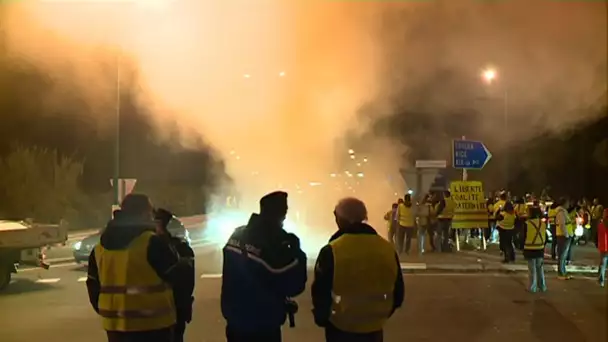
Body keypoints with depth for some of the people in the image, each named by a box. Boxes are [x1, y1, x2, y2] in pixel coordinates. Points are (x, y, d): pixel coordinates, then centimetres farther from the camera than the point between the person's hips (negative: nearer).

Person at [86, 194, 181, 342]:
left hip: (115, 324, 7)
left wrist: (104, 311, 26)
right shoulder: (151, 243, -15)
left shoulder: (101, 246, 8)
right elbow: (176, 275, -8)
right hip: (151, 324, -7)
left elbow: (93, 284, 15)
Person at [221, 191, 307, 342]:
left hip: (234, 317, 7)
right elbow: (293, 286, -17)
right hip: (262, 325, -7)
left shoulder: (237, 235, -1)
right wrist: (296, 253, -7)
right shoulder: (274, 244, -25)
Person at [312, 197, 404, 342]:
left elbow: (321, 292, -11)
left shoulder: (331, 251, -17)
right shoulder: (387, 249, -4)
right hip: (374, 327, 4)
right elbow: (397, 292, 4)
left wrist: (321, 318, 7)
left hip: (341, 328, -3)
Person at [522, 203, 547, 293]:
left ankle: (532, 287, 6)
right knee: (540, 268, 14)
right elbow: (545, 237, 7)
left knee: (532, 269, 3)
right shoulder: (543, 223, -1)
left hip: (530, 250, -4)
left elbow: (524, 237, -7)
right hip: (540, 249, 4)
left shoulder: (527, 223, -13)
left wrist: (523, 248, 5)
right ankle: (542, 286, 20)